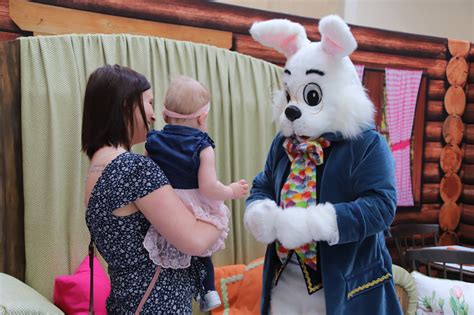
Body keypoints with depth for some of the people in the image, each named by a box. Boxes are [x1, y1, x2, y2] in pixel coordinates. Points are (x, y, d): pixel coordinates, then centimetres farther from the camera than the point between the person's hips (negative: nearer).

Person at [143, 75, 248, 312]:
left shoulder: (153, 143, -1)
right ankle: (208, 290, 28)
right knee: (201, 252, 25)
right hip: (196, 212, -1)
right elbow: (208, 187, -19)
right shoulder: (203, 147, -12)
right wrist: (232, 191, -2)